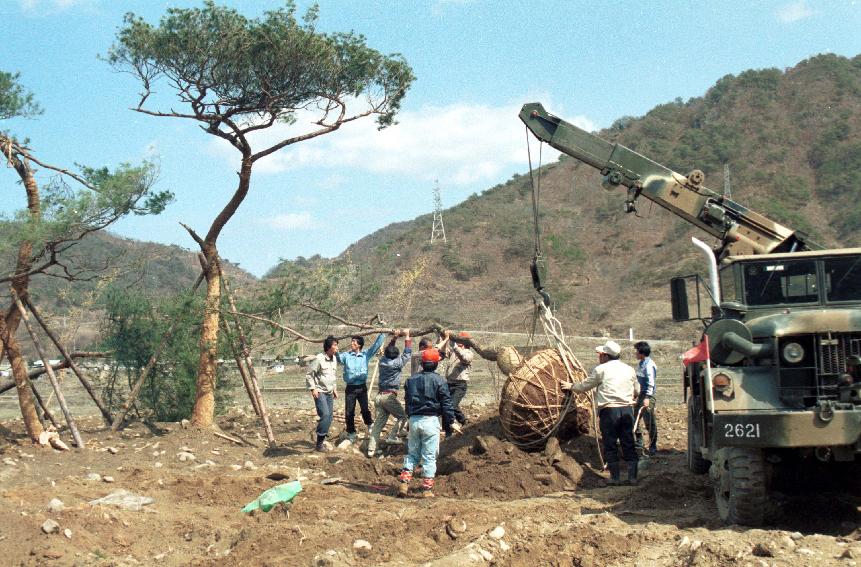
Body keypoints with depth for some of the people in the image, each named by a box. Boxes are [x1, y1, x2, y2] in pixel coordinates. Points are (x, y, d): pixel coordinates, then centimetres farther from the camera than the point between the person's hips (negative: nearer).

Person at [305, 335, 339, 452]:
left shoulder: (334, 358, 9)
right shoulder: (319, 359, -15)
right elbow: (309, 374, -11)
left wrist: (335, 388, 20)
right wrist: (313, 388, -15)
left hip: (329, 393, 8)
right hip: (320, 392, -8)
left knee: (329, 417, 7)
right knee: (325, 415, -18)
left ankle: (321, 441, 18)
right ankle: (319, 444, -11)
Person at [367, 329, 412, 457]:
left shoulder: (383, 361, 9)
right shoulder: (397, 363, -7)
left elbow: (388, 350, 27)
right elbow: (408, 353, 1)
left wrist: (395, 337, 25)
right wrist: (407, 336, 6)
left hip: (379, 396, 6)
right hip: (389, 396, -6)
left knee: (379, 422, 6)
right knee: (402, 416, 12)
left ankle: (371, 448, 1)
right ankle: (392, 437, -1)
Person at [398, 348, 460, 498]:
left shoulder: (411, 380, 8)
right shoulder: (438, 380, -7)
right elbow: (446, 403, -6)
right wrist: (451, 422, 1)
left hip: (414, 420, 4)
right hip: (431, 420, -4)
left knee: (412, 453, 14)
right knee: (429, 456, 2)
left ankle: (404, 481, 2)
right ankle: (427, 488, 2)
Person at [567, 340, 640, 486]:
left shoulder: (601, 369, -3)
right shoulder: (629, 369, 12)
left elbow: (585, 386, 8)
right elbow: (637, 390, 23)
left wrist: (572, 386, 26)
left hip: (609, 411, -4)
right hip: (627, 409, 4)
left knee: (610, 445, 4)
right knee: (628, 444, 8)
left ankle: (615, 477, 7)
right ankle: (632, 477, 7)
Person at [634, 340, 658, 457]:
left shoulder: (649, 365, -17)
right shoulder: (640, 364, 12)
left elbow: (651, 383, -24)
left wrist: (647, 397, -31)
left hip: (647, 396, -10)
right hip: (641, 395, 10)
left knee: (649, 422, -4)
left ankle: (653, 446, 6)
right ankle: (639, 443, 26)